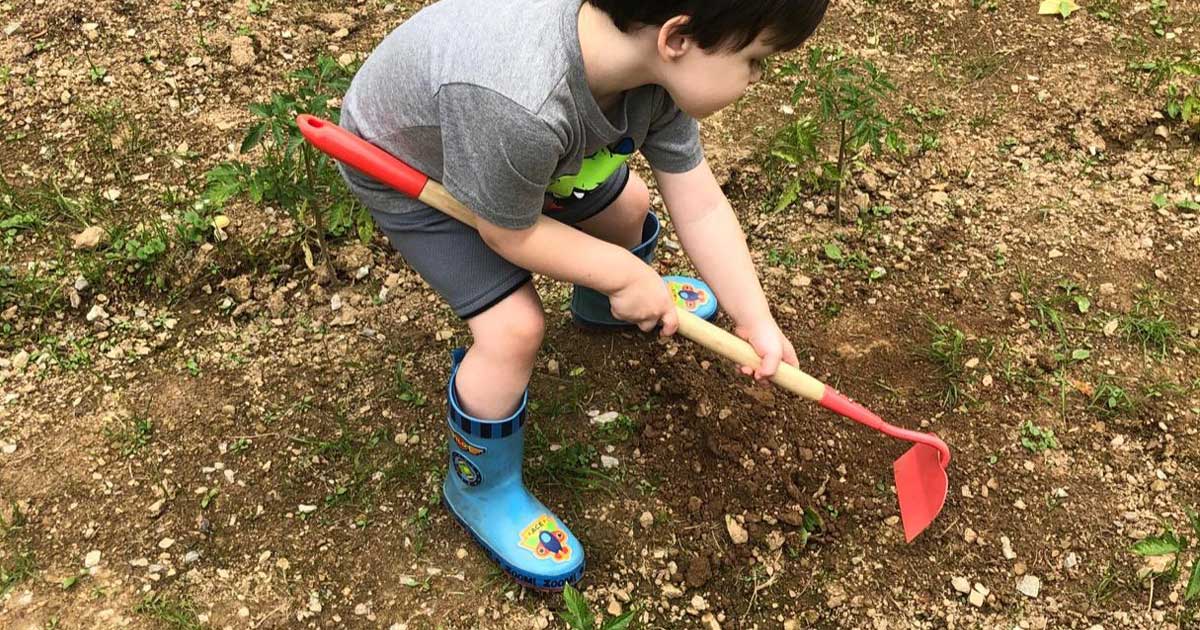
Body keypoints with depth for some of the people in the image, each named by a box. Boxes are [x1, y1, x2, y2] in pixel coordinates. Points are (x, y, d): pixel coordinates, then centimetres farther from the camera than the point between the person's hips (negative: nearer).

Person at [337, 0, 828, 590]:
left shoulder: (657, 62, -25)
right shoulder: (517, 105, -48)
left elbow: (699, 207, -14)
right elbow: (512, 233, -29)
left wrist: (755, 322, -13)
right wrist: (625, 275, -18)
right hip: (408, 168, -7)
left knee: (627, 207, 18)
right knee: (515, 326, -17)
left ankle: (601, 306, 54)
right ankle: (481, 489, 11)